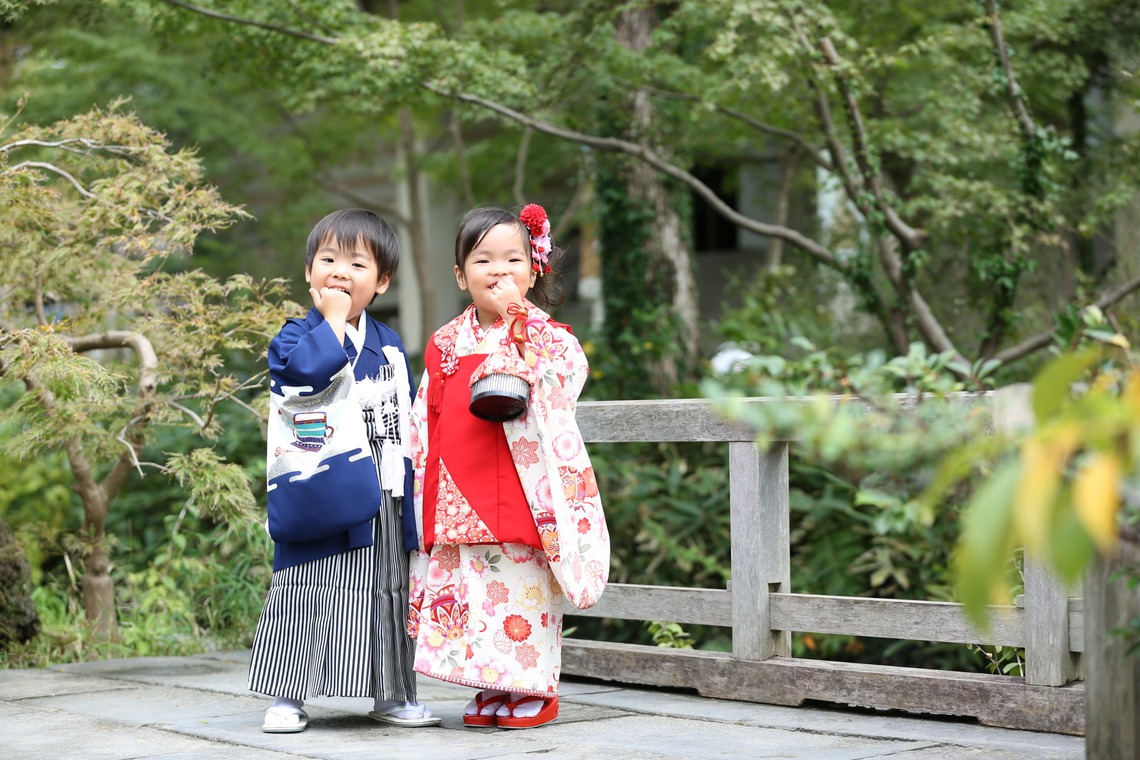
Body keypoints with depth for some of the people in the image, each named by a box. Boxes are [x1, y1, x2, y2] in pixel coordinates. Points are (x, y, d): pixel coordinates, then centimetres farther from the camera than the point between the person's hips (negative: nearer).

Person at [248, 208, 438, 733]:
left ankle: (392, 694, 20)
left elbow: (407, 415, 19)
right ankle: (287, 696, 7)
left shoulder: (388, 346, 13)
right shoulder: (297, 336, -3)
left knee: (387, 595, 10)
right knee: (306, 591, 0)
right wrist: (334, 318, -16)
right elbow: (307, 369, -27)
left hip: (383, 501, 5)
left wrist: (409, 481, 12)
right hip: (322, 499, -5)